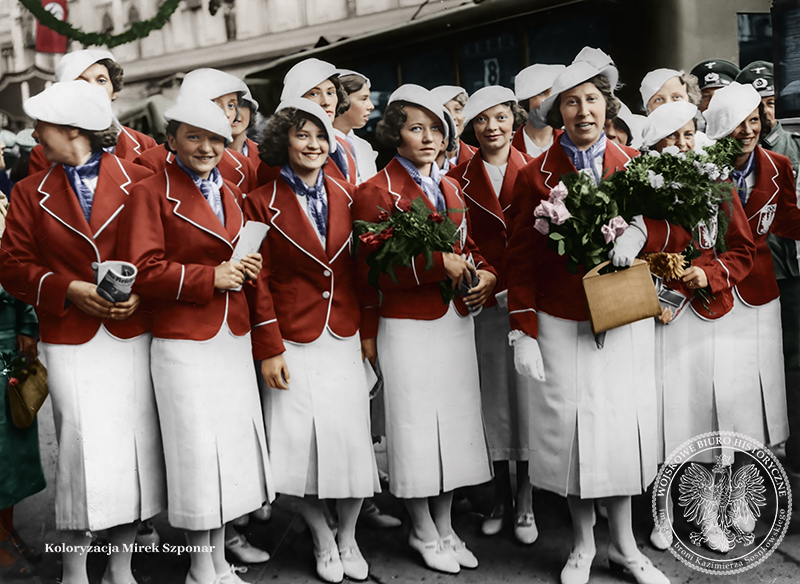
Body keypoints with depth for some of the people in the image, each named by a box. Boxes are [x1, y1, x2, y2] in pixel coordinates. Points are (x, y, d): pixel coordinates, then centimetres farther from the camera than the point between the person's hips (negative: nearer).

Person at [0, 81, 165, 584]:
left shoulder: (139, 181, 2)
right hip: (70, 341, 0)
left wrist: (142, 293, -14)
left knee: (135, 445, 5)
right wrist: (68, 290, -11)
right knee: (82, 449, -2)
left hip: (132, 335, 0)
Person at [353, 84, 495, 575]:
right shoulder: (376, 191, -8)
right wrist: (438, 263, -24)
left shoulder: (451, 188, 14)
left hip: (456, 321, 7)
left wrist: (485, 275, -1)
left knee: (455, 422, 12)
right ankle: (424, 534, 22)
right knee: (416, 426, 3)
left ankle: (445, 528, 28)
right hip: (407, 326, -6)